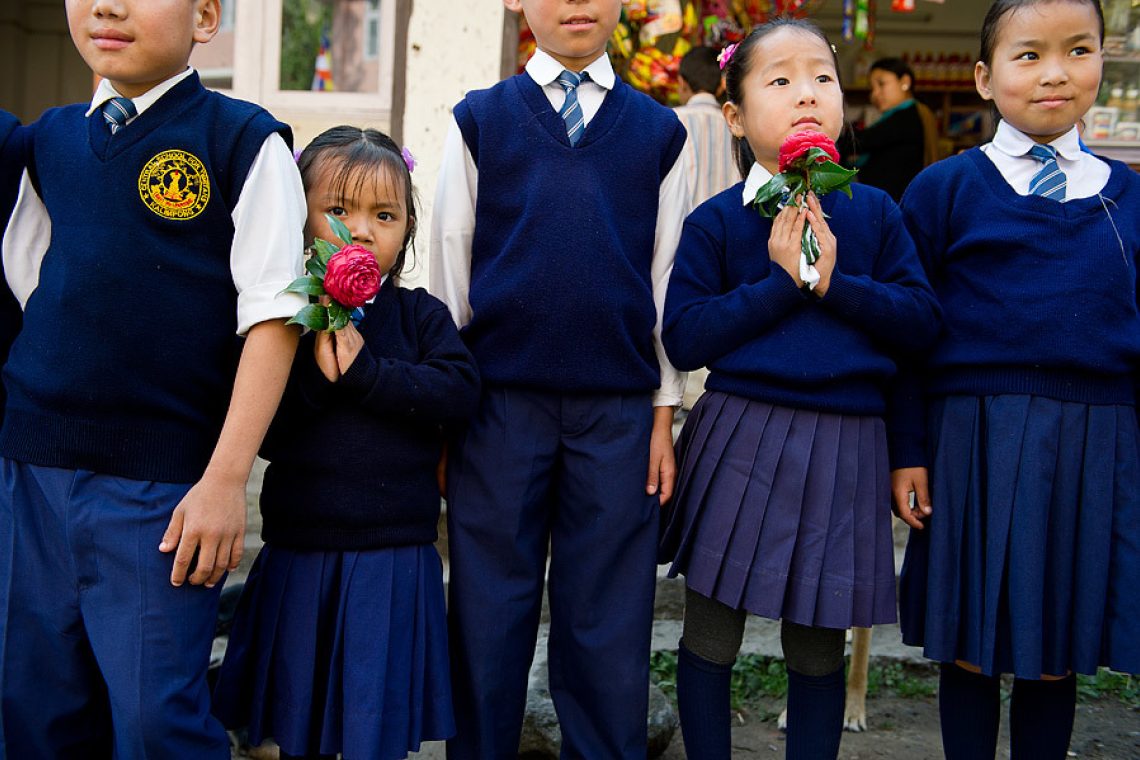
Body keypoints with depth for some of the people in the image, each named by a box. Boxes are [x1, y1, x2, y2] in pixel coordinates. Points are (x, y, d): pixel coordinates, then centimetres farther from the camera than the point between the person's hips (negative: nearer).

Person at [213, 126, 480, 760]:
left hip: (396, 558, -1)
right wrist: (316, 372, -22)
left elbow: (460, 392, -15)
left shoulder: (421, 314, 1)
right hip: (300, 551, 1)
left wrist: (365, 370, -20)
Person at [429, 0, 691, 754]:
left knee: (609, 615, 6)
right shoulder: (479, 120, 6)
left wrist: (664, 410, 6)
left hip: (619, 408, 1)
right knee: (488, 610, 6)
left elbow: (666, 275, 9)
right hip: (498, 401, 0)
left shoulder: (660, 132, 9)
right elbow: (449, 266, 6)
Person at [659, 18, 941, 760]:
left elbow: (922, 318, -1)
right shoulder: (714, 221, -2)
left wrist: (833, 282, -14)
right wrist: (780, 281, -15)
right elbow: (684, 338, -10)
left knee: (818, 647, 12)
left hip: (844, 446, 2)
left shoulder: (875, 213, 5)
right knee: (711, 635, 9)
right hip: (740, 441, -1)